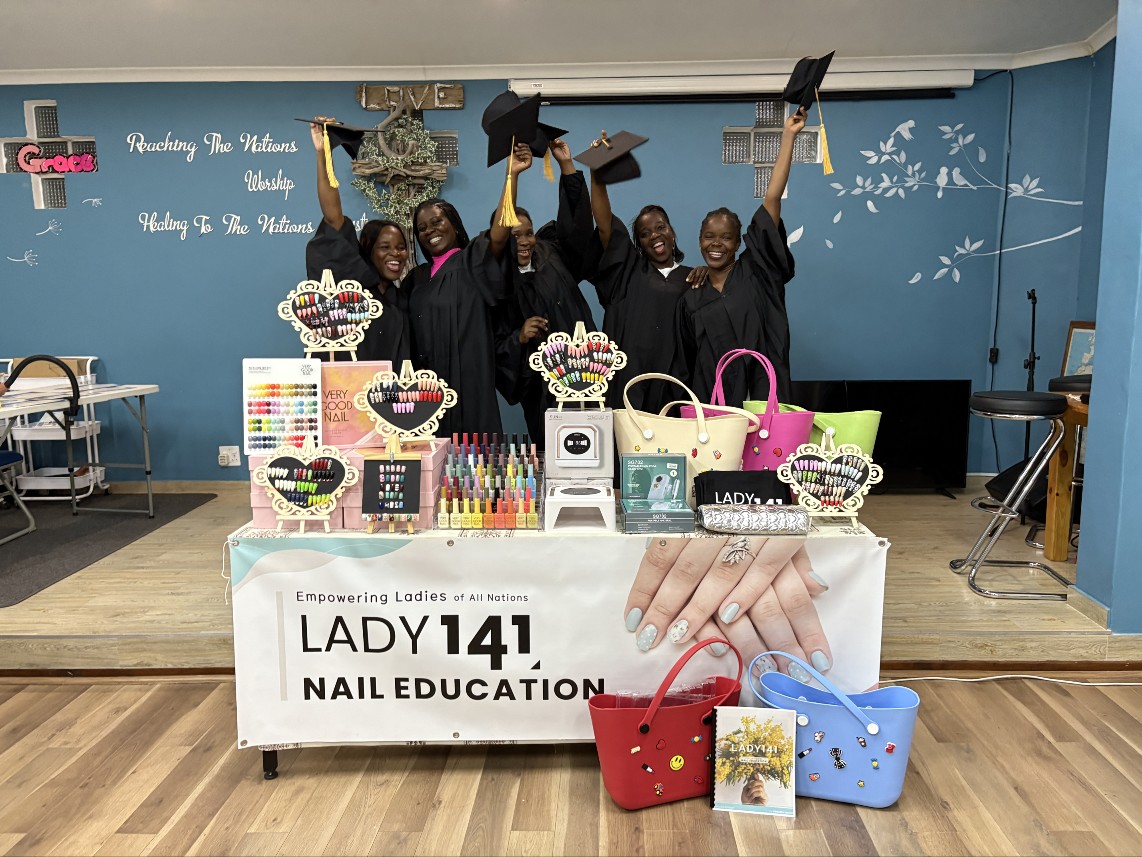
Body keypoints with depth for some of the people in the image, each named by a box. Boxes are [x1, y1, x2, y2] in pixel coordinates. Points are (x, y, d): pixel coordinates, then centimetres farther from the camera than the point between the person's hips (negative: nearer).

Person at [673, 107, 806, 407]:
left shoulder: (756, 272, 5)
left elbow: (772, 199, 0)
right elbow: (683, 369, 11)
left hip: (765, 402, -1)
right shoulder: (690, 301, 10)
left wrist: (787, 137, -2)